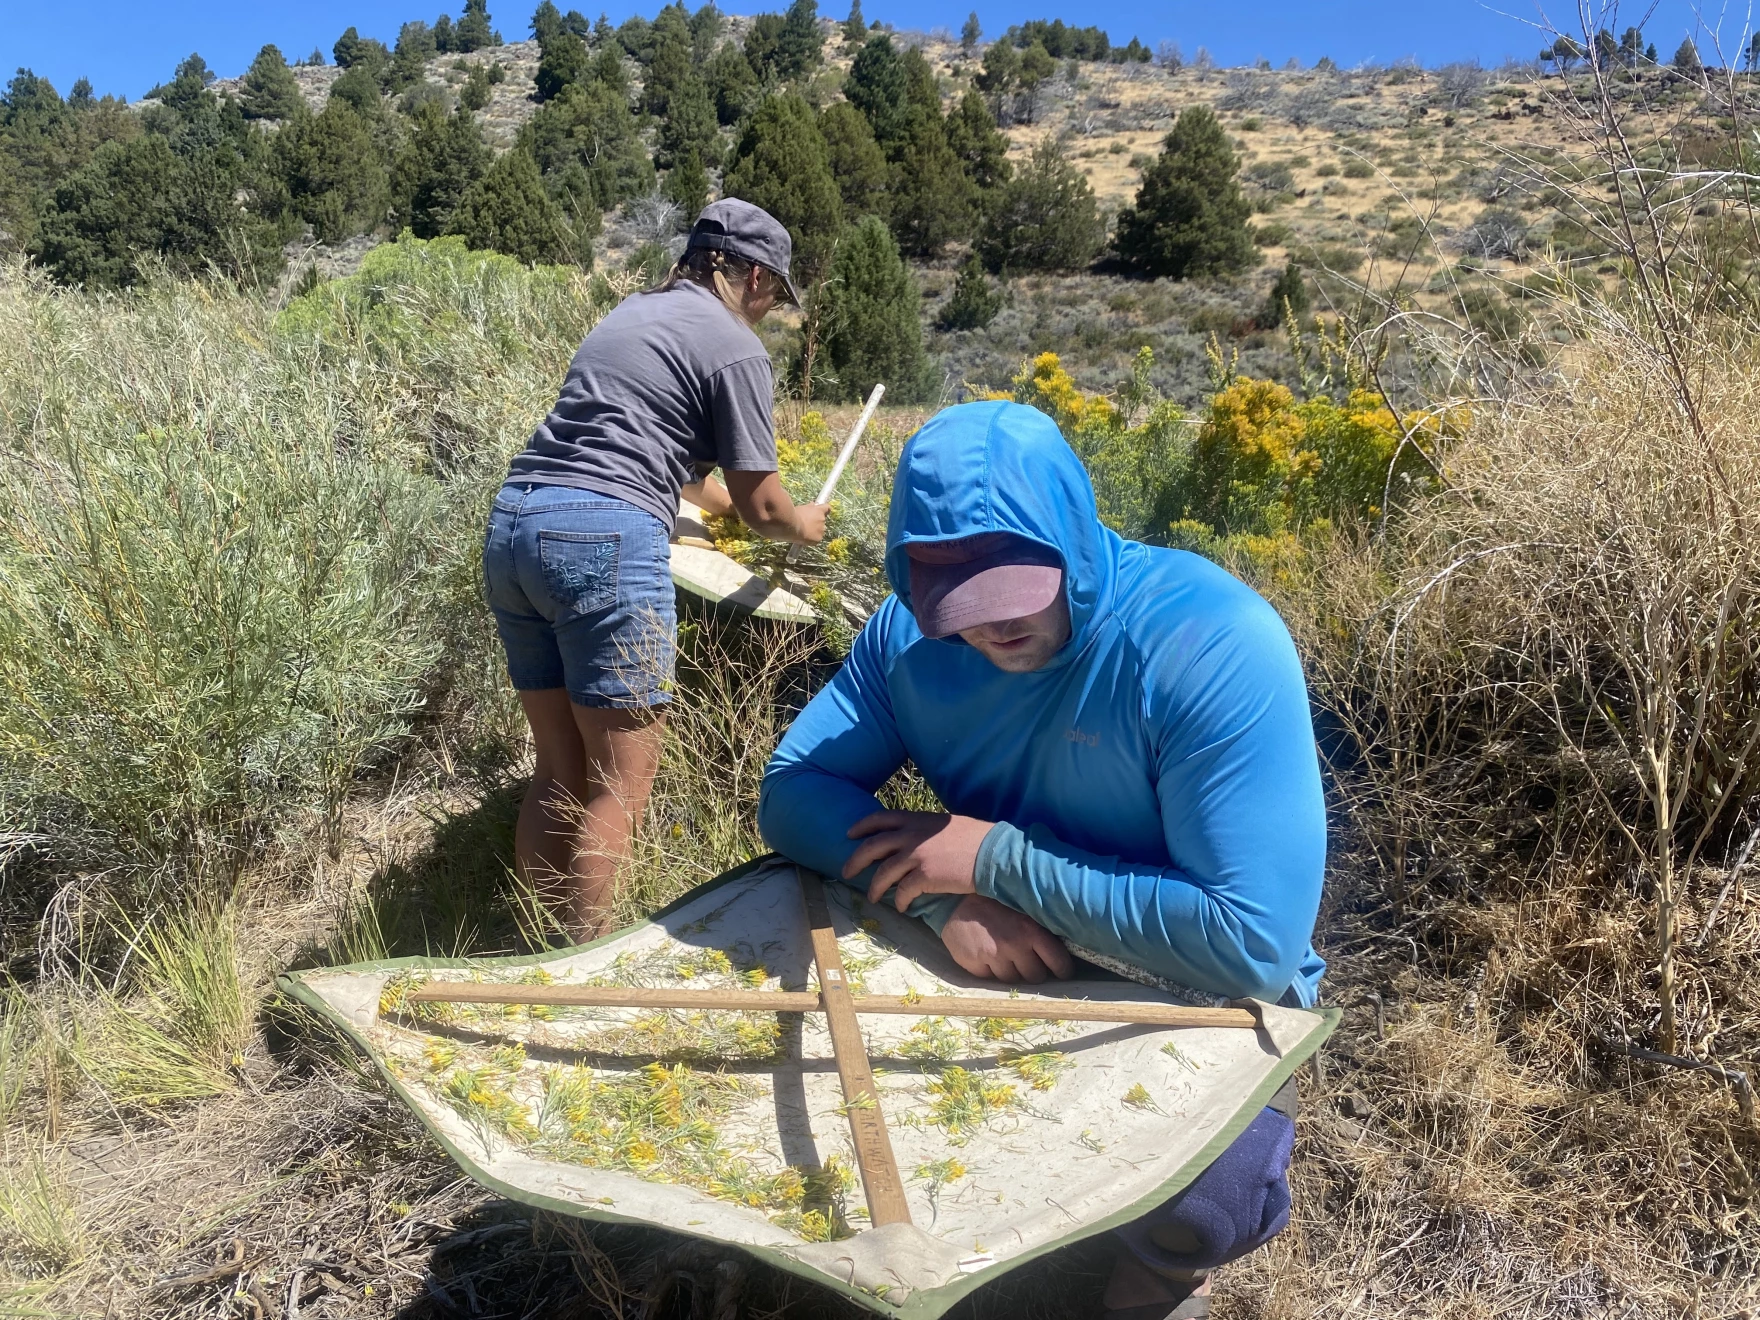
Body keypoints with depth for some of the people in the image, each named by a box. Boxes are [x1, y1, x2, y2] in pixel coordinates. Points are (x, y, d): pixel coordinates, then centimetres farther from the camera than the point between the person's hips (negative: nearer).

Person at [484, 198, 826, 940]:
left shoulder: (630, 314, 25)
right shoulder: (734, 347, 1)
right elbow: (760, 506, 5)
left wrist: (719, 502, 54)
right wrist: (803, 526, 27)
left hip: (512, 523, 8)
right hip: (603, 539, -8)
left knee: (558, 772, 14)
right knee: (621, 785, -1)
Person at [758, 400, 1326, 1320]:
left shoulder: (1217, 647, -29)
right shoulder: (912, 633, -11)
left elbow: (1255, 944, -33)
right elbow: (794, 790, -10)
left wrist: (999, 858, -29)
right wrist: (943, 893, -28)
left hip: (1195, 998, -4)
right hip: (988, 963, 5)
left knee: (1202, 1202, -31)